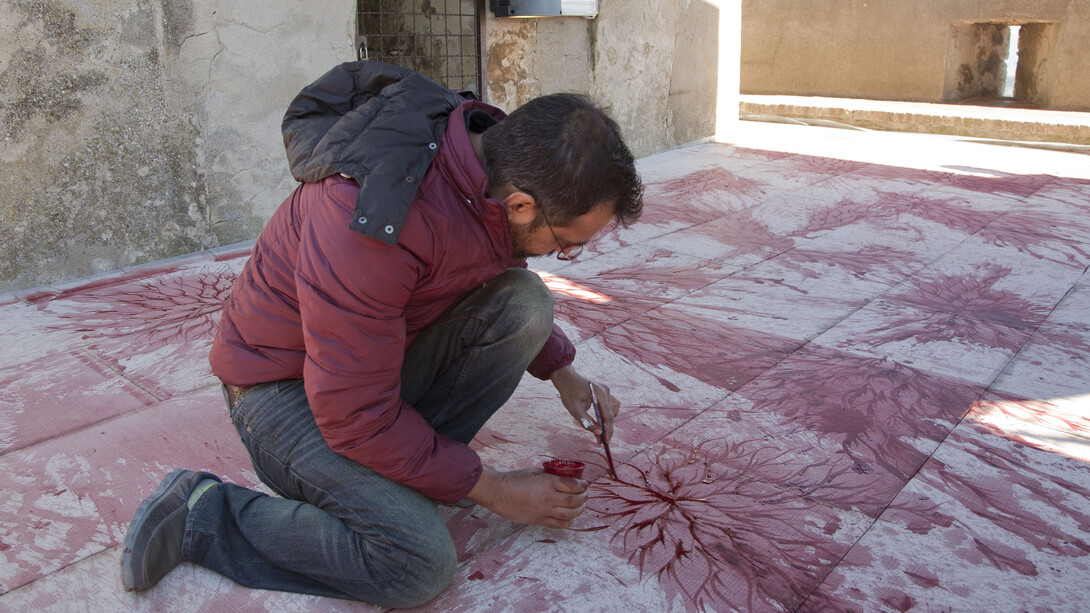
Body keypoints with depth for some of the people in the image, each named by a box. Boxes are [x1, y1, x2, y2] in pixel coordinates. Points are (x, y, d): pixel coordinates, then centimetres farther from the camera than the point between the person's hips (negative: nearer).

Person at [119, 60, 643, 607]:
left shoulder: (500, 158, -11)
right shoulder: (368, 222, -37)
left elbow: (506, 286, 14)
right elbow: (356, 417, -28)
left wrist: (562, 372, 6)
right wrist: (492, 490, -19)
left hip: (394, 345, 7)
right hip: (286, 384, -7)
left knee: (525, 300, -15)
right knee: (419, 561, -23)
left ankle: (412, 460, -3)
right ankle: (203, 515, -4)